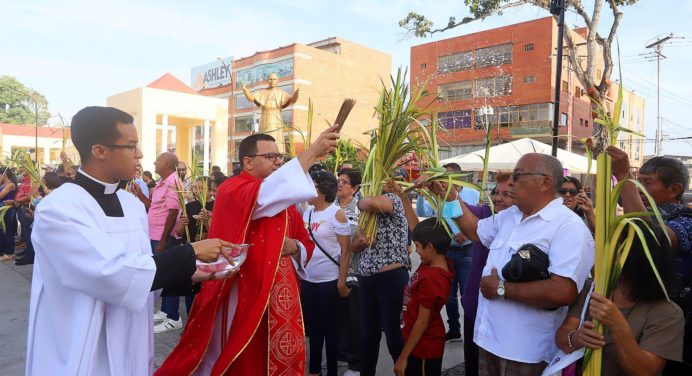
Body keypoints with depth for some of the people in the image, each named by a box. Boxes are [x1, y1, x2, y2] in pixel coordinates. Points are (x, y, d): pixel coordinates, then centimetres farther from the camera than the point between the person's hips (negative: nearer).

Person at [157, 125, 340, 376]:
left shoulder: (285, 198, 12)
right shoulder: (231, 190, -9)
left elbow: (306, 246, 16)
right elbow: (260, 198, -33)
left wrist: (294, 247, -8)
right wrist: (312, 153, -35)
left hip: (281, 299, 7)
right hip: (243, 299, -6)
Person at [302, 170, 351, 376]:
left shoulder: (337, 214, -10)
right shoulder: (307, 213, 7)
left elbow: (345, 250, -10)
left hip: (329, 280, -6)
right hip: (307, 279, 6)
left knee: (330, 328, 6)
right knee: (313, 327, 17)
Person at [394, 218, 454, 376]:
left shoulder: (430, 280, -30)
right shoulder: (438, 262, -5)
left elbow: (422, 322, -24)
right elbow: (418, 227, 6)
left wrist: (403, 356, -16)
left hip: (424, 348, -9)